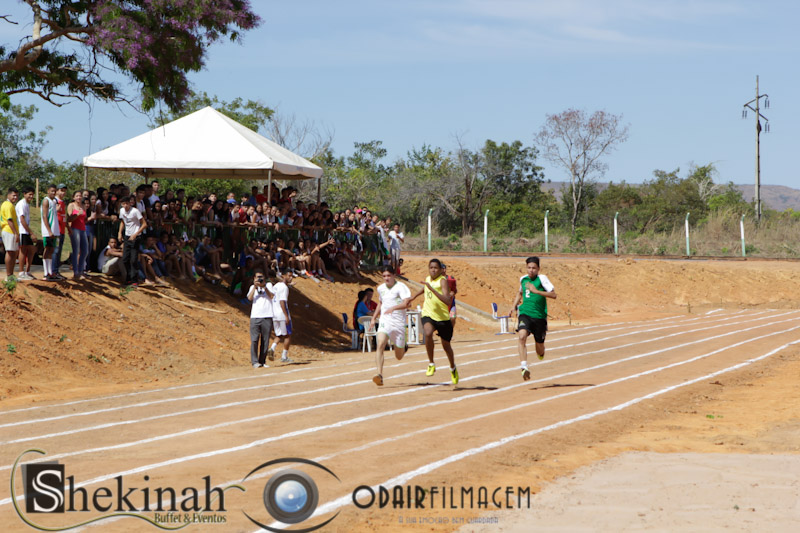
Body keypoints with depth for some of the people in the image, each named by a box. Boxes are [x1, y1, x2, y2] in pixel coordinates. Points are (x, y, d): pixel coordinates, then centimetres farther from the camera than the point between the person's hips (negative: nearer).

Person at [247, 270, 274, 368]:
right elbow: (250, 298, -2)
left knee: (265, 341, 2)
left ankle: (262, 361, 9)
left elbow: (271, 296, -3)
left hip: (267, 317, 0)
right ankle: (254, 362, -9)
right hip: (255, 316, 0)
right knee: (254, 340, -9)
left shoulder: (268, 286, 12)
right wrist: (255, 287, -9)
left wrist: (264, 287, -12)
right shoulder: (252, 287, 15)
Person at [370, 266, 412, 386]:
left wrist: (393, 308, -39)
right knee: (380, 344, -25)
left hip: (398, 323, -3)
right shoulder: (381, 288, 11)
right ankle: (380, 375, -30)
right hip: (385, 321, 3)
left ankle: (404, 348, 46)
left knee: (399, 357, 8)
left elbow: (406, 303, -23)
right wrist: (373, 318, 24)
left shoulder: (400, 287, -9)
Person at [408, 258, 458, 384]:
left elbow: (447, 301, -31)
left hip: (442, 317, -3)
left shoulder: (443, 281, -16)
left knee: (446, 345, 14)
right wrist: (414, 296, 26)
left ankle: (453, 368, 43)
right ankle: (431, 364, -16)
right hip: (428, 314, 3)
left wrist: (432, 289, -37)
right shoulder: (428, 279, 3)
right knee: (428, 333, -31)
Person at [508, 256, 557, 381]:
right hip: (525, 314, 2)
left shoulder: (542, 278, -7)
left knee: (539, 344, 9)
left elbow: (553, 295, -17)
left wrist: (536, 291, -24)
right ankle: (524, 367, -33)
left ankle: (541, 355, 49)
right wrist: (513, 306, 20)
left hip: (539, 316, -2)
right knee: (522, 335, -28)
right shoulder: (523, 279, 9)